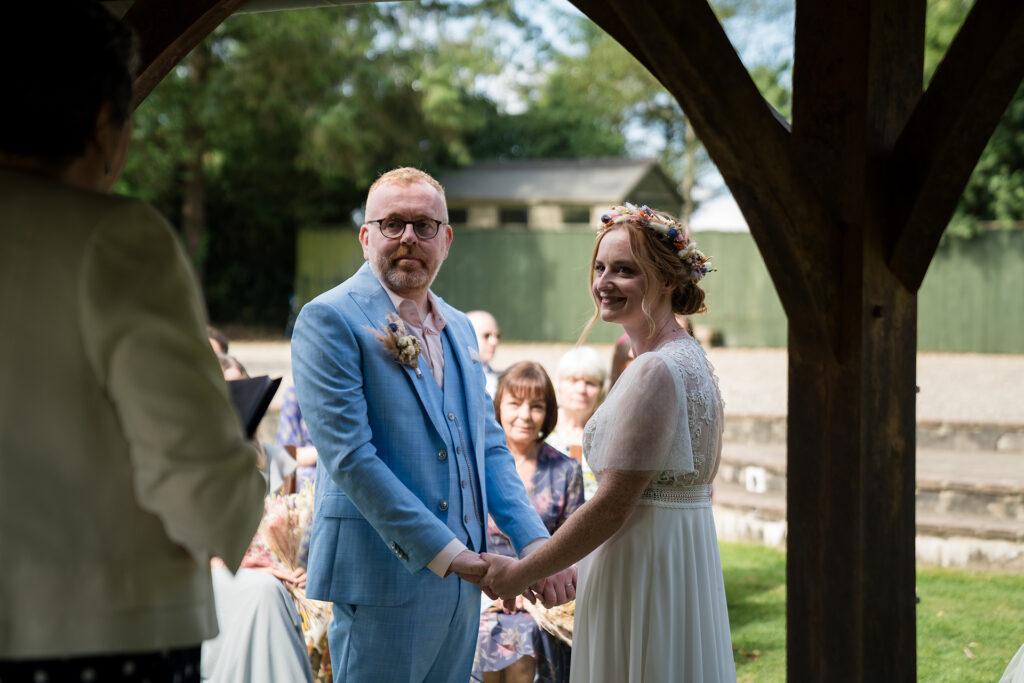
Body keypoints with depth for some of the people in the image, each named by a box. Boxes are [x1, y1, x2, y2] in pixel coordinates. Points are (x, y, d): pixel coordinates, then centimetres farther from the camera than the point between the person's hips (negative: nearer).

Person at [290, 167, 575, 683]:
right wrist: (444, 552, -19)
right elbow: (348, 456, -17)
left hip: (460, 580, 7)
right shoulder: (329, 320, -9)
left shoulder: (459, 329, 15)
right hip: (382, 578, -7)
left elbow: (490, 446, 16)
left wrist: (535, 542, 0)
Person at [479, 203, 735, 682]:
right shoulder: (691, 358, 11)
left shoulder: (654, 371, -20)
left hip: (643, 568, -10)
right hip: (687, 564, 10)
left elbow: (612, 507, -21)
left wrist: (519, 573, -11)